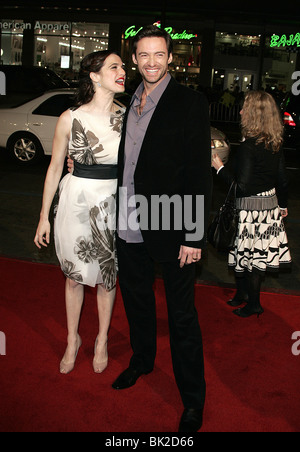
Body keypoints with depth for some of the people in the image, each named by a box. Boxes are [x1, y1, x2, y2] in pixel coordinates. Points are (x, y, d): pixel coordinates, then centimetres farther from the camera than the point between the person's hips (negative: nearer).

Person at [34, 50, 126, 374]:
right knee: (75, 275, 13)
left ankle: (102, 340, 33)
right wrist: (44, 216, 3)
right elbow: (55, 168, 1)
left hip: (114, 202, 1)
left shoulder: (127, 117, 0)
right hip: (77, 199, -1)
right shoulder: (70, 118, -5)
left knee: (106, 275, 12)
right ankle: (73, 339, 34)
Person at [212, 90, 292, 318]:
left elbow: (242, 186, -21)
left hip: (251, 207, -8)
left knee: (248, 254, 6)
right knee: (259, 254, 16)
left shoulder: (249, 146, -21)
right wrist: (283, 204, 22)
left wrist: (221, 167, -9)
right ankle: (243, 293, 33)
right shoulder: (276, 144, 2)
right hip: (270, 203, 8)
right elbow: (282, 179, 9)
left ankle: (253, 303, 20)